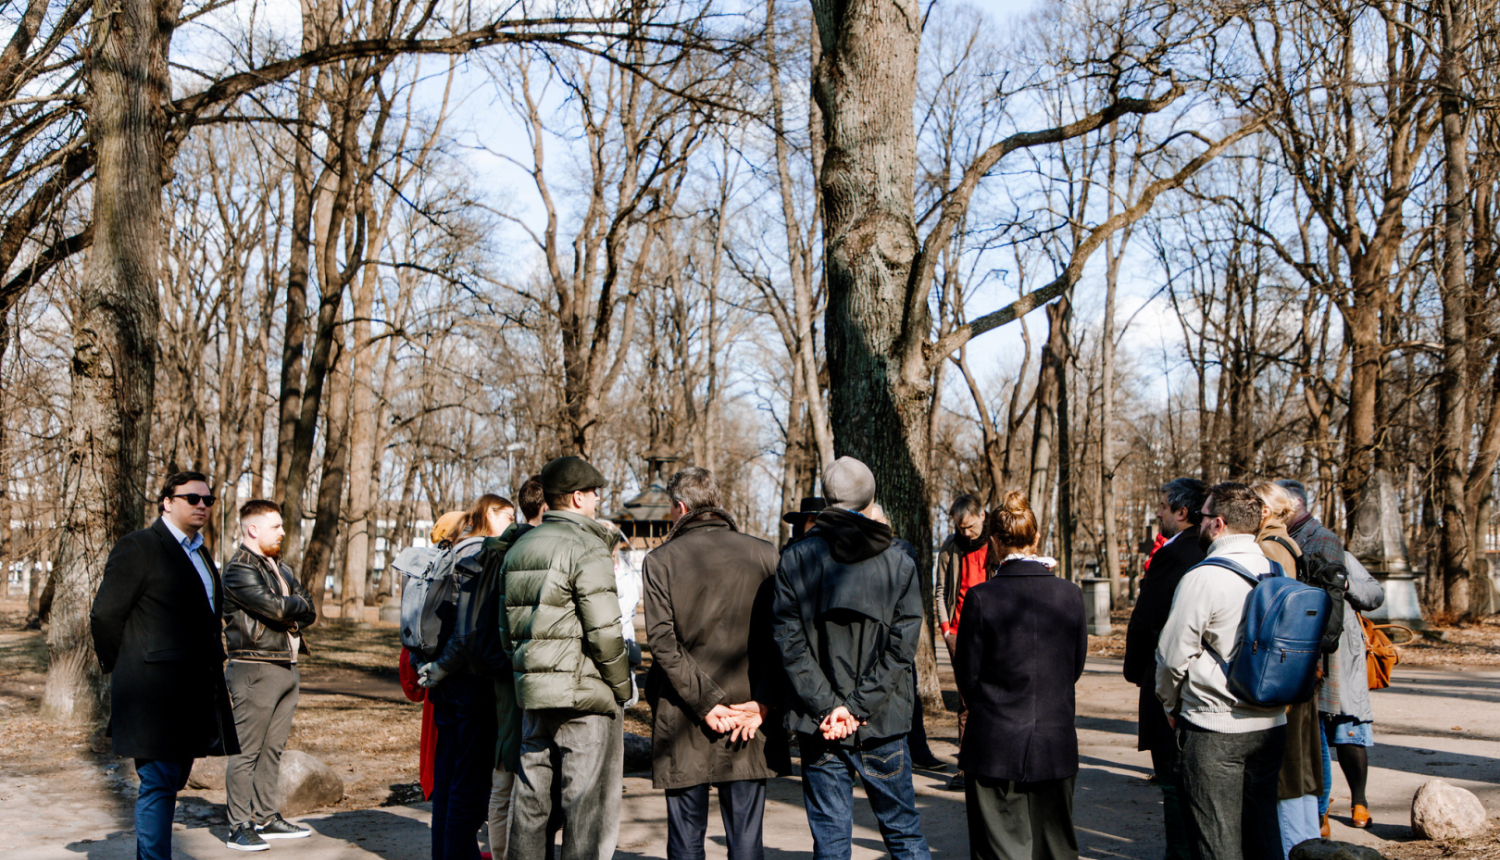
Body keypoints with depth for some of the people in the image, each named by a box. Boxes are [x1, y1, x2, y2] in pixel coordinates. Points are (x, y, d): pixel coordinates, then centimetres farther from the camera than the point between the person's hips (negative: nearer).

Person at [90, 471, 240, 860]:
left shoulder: (199, 553, 19)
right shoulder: (137, 548, -7)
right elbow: (104, 616, -7)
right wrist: (121, 671, 1)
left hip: (194, 693, 8)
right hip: (154, 692, -8)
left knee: (169, 784, 14)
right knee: (158, 784, -8)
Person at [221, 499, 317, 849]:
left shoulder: (280, 568, 19)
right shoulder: (240, 568, -8)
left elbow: (309, 612, 12)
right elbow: (274, 607, -20)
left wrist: (287, 612, -7)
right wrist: (297, 605, -1)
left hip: (286, 667, 8)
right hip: (254, 669, -8)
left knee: (273, 748, 12)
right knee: (246, 751, -4)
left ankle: (267, 817, 19)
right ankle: (240, 826, 0)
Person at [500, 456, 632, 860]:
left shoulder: (519, 547, 13)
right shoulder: (586, 548, -13)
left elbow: (507, 629, 16)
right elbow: (604, 631, -17)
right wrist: (623, 687, -5)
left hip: (531, 693, 8)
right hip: (585, 694, -8)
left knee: (530, 799, 14)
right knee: (589, 804, -1)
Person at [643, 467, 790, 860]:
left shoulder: (660, 560, -2)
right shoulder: (764, 554, 2)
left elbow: (662, 640, -10)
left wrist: (706, 703, -9)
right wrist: (763, 702, -6)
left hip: (684, 724, -1)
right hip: (750, 717, 1)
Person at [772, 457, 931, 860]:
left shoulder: (795, 558, -3)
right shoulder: (899, 563, -1)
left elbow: (789, 642, -8)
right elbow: (901, 648, -7)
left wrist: (826, 706, -9)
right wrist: (857, 707, -9)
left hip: (819, 724, 0)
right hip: (882, 722, 0)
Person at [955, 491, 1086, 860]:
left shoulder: (982, 597, -14)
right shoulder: (1070, 594, -3)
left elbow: (967, 678, -6)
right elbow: (1076, 668, 7)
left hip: (995, 750, -3)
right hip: (1056, 747, 3)